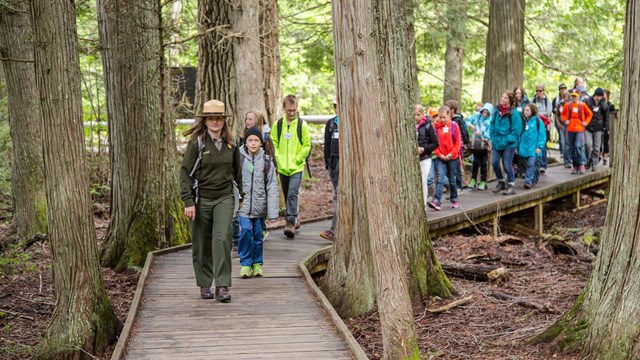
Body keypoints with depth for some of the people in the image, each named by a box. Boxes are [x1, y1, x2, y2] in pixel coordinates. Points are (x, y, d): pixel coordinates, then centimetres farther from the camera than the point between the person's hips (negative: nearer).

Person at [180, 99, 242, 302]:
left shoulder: (230, 144, 6)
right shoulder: (197, 143, -5)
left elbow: (237, 171, 18)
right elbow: (185, 172, -7)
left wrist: (242, 194, 20)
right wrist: (188, 202, -14)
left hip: (224, 198, 2)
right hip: (202, 199, -1)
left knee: (222, 239, -12)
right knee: (202, 244, 6)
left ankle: (222, 287, -11)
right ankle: (204, 285, 20)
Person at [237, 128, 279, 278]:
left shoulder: (266, 160, 1)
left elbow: (272, 186, 2)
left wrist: (272, 212, -3)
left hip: (259, 204, 2)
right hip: (243, 203, -2)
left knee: (258, 234, 9)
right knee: (245, 231, -12)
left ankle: (257, 263, 25)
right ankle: (245, 263, 2)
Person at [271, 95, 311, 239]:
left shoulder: (302, 124, -2)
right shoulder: (278, 124, 5)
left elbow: (307, 146, -1)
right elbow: (273, 144, 8)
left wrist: (297, 159, -8)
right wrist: (278, 159, -3)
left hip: (297, 167, -4)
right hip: (282, 168, 4)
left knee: (292, 194, -16)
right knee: (287, 195, 12)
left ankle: (290, 222, -18)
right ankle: (294, 220, 26)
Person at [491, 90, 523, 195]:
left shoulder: (514, 113, -13)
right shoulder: (498, 110, 8)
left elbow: (516, 129, -14)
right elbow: (493, 124, 17)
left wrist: (507, 140, -15)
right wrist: (493, 137, 8)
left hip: (509, 144, -6)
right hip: (497, 142, 6)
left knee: (507, 164, -3)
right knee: (494, 162, 5)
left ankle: (511, 186, 10)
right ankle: (501, 182, 26)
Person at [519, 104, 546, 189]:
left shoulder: (538, 121, -6)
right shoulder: (523, 121, 8)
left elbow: (542, 135, -6)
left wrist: (539, 147, -11)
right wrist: (518, 146, 10)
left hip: (534, 149, -5)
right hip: (524, 147, 5)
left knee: (531, 164, -13)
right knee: (529, 165, 11)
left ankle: (528, 181, -14)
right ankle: (533, 181, 23)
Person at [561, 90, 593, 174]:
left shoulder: (582, 105, -1)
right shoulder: (567, 105, 4)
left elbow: (589, 114, 11)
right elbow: (563, 114, 19)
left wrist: (586, 122, 1)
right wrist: (565, 120, 3)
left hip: (580, 129, -3)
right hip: (570, 129, 3)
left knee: (578, 146, -17)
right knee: (571, 148, 5)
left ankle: (581, 164, -7)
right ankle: (575, 166, 15)